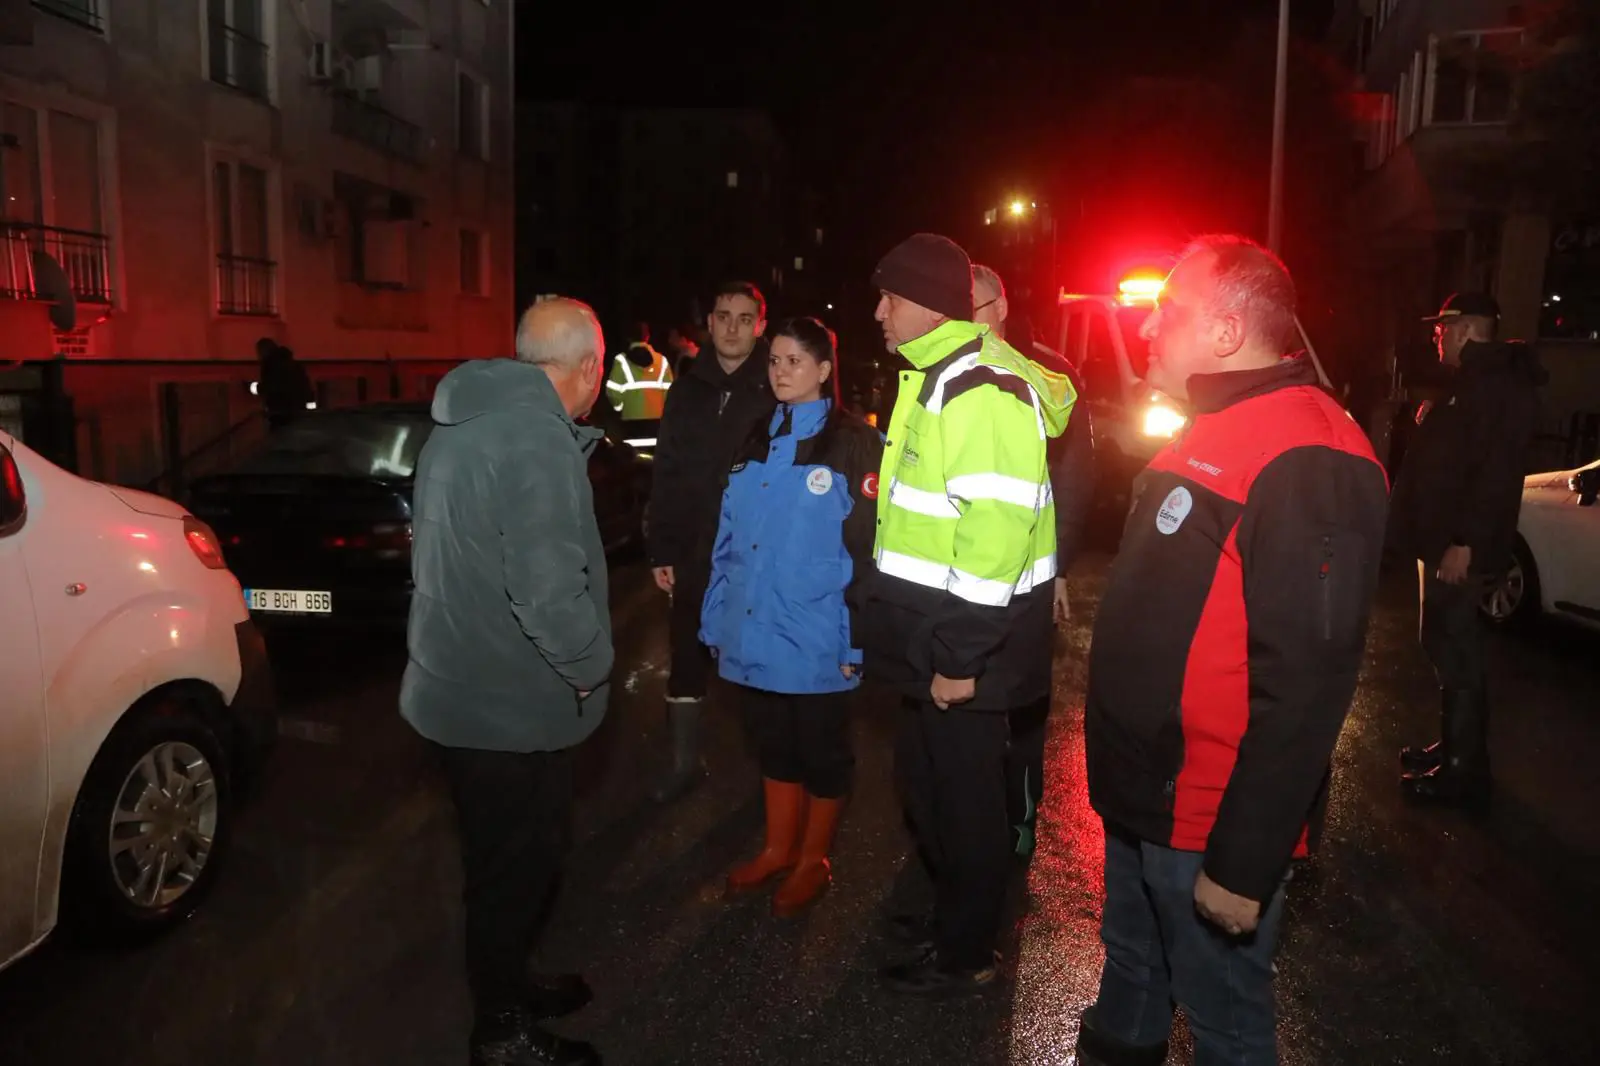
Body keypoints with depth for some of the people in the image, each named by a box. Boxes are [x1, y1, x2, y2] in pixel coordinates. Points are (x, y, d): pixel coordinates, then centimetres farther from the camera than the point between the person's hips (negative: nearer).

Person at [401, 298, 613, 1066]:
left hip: (460, 687, 9)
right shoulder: (536, 437, -24)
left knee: (497, 860, 24)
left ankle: (505, 987, 42)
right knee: (516, 868, 9)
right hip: (514, 704, -9)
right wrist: (588, 669, -14)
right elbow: (548, 589, -32)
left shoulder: (463, 420, 8)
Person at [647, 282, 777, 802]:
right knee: (688, 658, 10)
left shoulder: (776, 392, -5)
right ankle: (685, 761, 25)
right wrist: (662, 550, 2)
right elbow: (666, 475, 7)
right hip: (696, 553, 4)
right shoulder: (688, 389, 7)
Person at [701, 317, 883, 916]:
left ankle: (813, 862, 29)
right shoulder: (756, 443, 11)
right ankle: (777, 850, 36)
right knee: (774, 747, 19)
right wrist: (717, 618, 9)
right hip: (755, 634, 5)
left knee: (821, 752, 11)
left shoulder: (855, 445, -7)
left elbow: (868, 548, -10)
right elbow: (728, 539, 13)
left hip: (817, 639, -5)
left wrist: (858, 639, -14)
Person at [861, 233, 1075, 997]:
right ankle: (948, 906, 42)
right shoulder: (935, 377, 13)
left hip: (966, 638, -10)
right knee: (925, 775, 22)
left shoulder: (981, 390, -21)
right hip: (934, 628, 10)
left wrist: (964, 658, -23)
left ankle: (965, 954, 25)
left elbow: (998, 531, -27)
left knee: (964, 792, 6)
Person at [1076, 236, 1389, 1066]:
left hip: (1207, 823, -9)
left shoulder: (1305, 462, -22)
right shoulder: (1208, 436, 10)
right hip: (1140, 796, 9)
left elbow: (1302, 686, -26)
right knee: (1131, 974, 26)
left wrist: (1244, 865, -22)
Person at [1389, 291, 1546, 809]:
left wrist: (1465, 542, -27)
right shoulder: (1474, 382, 18)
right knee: (1449, 648, 16)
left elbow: (1496, 471, -24)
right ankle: (1453, 748, 27)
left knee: (1454, 651, -6)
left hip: (1460, 546, -11)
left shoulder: (1499, 385, -16)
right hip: (1444, 539, 11)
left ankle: (1464, 770, 1)